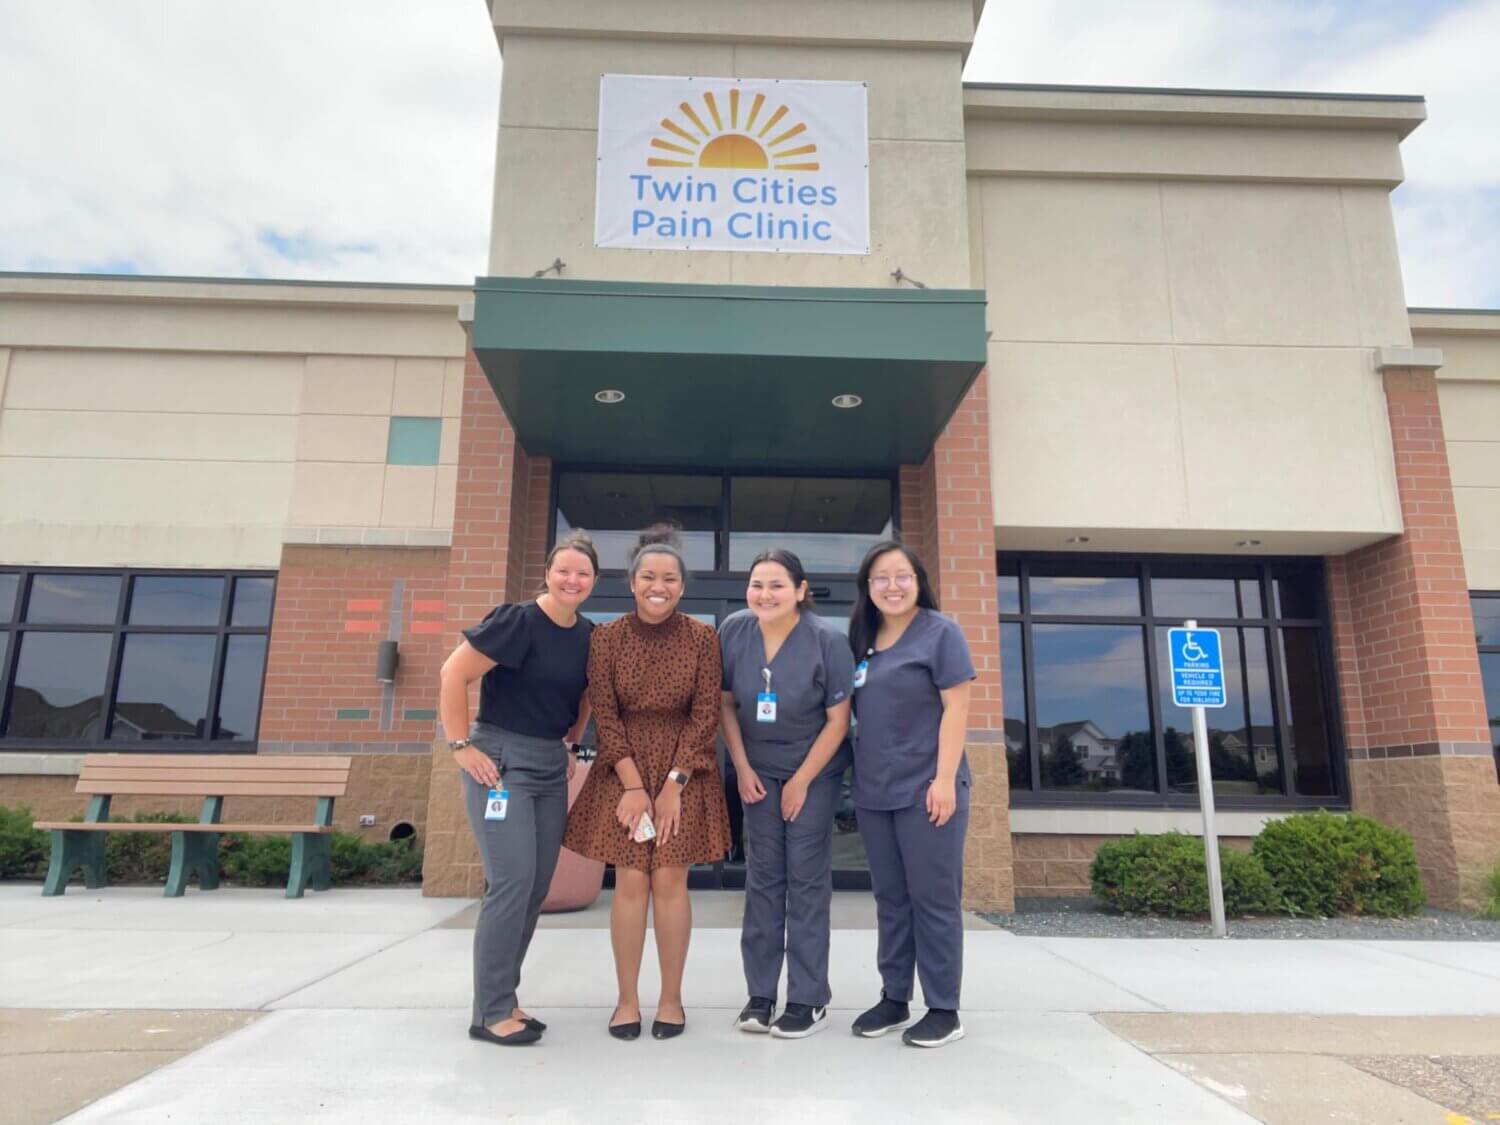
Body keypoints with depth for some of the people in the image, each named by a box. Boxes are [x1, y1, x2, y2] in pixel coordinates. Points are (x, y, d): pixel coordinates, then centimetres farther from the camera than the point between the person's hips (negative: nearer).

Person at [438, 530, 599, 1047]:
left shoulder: (589, 636, 6)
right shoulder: (518, 620, -14)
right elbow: (453, 674, -15)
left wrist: (570, 743, 13)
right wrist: (461, 745, -15)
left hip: (552, 767, 7)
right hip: (500, 760, -7)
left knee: (537, 885, 9)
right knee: (512, 881, -11)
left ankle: (502, 997, 23)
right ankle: (491, 1011, 3)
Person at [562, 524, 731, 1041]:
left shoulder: (701, 637, -6)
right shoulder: (607, 637, -4)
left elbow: (705, 715, -6)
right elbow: (604, 716, -4)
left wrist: (673, 784, -11)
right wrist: (633, 785, -10)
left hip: (684, 771, 0)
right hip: (623, 770, 1)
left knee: (670, 881, 2)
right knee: (630, 882, 1)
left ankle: (671, 999, 16)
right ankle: (627, 999, 15)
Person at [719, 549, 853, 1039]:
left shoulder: (827, 640, -20)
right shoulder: (734, 631, -11)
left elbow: (838, 719, -14)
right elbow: (726, 704, 0)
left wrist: (802, 781, -12)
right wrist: (742, 769, -4)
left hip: (815, 769, -3)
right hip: (759, 769, 3)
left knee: (807, 877, -2)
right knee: (762, 877, 5)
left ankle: (809, 999, 9)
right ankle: (760, 994, 15)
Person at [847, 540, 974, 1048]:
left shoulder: (940, 632, -5)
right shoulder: (862, 639, 12)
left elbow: (955, 708, -10)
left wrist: (945, 779, -17)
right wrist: (860, 775, 10)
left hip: (925, 788, -6)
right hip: (874, 791, 6)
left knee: (933, 898, 2)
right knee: (890, 898, 13)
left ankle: (943, 1009, 13)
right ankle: (894, 998, 24)